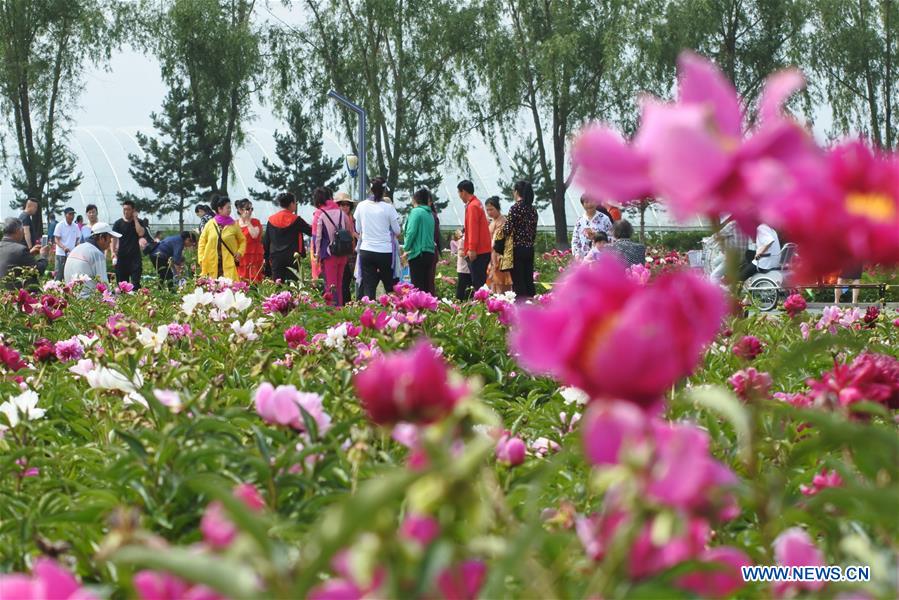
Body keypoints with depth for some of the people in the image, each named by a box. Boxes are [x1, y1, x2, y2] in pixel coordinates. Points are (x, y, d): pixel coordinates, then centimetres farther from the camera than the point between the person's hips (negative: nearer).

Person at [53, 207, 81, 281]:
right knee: (59, 275, -5)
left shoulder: (76, 226, 8)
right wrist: (63, 247, -26)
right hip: (61, 254, -4)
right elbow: (56, 240, -8)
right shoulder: (60, 226, -4)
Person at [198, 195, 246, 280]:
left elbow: (242, 240, 15)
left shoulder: (234, 225, 5)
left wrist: (240, 252, -2)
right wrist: (201, 260, 3)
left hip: (229, 266, -1)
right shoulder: (210, 224, 5)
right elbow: (202, 243, 10)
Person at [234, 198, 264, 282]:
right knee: (240, 280, -2)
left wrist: (248, 221, -8)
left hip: (254, 257, -2)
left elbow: (254, 235, -14)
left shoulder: (255, 222, 4)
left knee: (254, 280, -10)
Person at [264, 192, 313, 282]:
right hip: (292, 257, -3)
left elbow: (266, 242, 10)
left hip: (276, 259, 3)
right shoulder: (296, 220, -5)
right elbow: (311, 231, 0)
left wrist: (267, 258, 17)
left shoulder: (271, 220, 7)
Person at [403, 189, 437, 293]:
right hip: (430, 253, 8)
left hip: (418, 254, -8)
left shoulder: (416, 212, -8)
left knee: (417, 285, -8)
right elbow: (430, 233, 15)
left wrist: (406, 249, -2)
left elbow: (411, 232, -15)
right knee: (427, 285, 10)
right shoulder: (430, 214, 15)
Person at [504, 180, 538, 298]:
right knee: (528, 280, 9)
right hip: (530, 249, 6)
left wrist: (503, 225, 5)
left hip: (517, 249, -6)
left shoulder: (515, 207, -12)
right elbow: (534, 231, 12)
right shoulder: (533, 209, 8)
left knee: (518, 281, -4)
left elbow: (508, 230, -15)